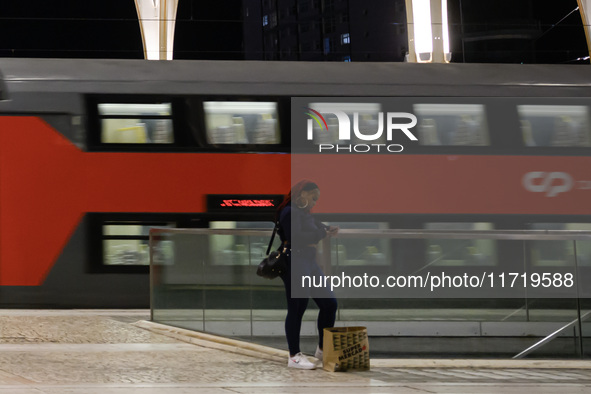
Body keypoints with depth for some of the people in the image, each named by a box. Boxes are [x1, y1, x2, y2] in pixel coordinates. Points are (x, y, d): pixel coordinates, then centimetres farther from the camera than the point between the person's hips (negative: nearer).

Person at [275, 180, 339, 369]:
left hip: (310, 262, 10)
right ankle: (294, 356, -3)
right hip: (295, 264, -10)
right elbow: (295, 237, -23)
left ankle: (323, 349, 20)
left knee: (329, 302, 10)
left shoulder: (305, 213, 20)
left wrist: (327, 230, 0)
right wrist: (322, 233, -18)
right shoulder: (289, 212, -12)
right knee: (297, 309, -8)